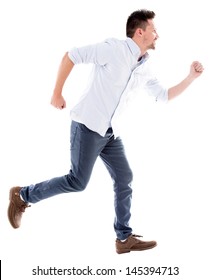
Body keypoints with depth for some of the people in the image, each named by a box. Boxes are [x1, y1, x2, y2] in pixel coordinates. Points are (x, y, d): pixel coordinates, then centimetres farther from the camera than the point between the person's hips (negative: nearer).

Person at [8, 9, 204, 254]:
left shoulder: (143, 69, 11)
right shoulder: (114, 48, -13)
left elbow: (164, 95, 19)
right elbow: (71, 56, -11)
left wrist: (191, 78, 9)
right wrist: (57, 94, -8)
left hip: (110, 131, 8)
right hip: (88, 125, -8)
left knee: (124, 179, 4)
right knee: (77, 181, -9)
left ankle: (124, 238, 12)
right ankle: (22, 196, 9)